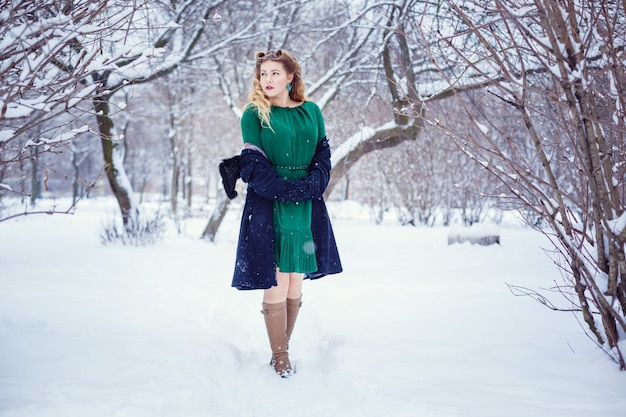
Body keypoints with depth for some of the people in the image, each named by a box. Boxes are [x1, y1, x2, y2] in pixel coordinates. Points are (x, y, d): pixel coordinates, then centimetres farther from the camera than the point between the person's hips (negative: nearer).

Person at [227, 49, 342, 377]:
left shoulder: (311, 111, 11)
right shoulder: (254, 114, 2)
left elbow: (323, 154, 9)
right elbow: (253, 164, -5)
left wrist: (311, 185, -9)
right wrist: (285, 190, -15)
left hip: (306, 207, 3)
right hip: (269, 207, -3)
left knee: (295, 285, 7)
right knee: (276, 283, -4)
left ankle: (282, 348, 18)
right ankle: (279, 356, 6)